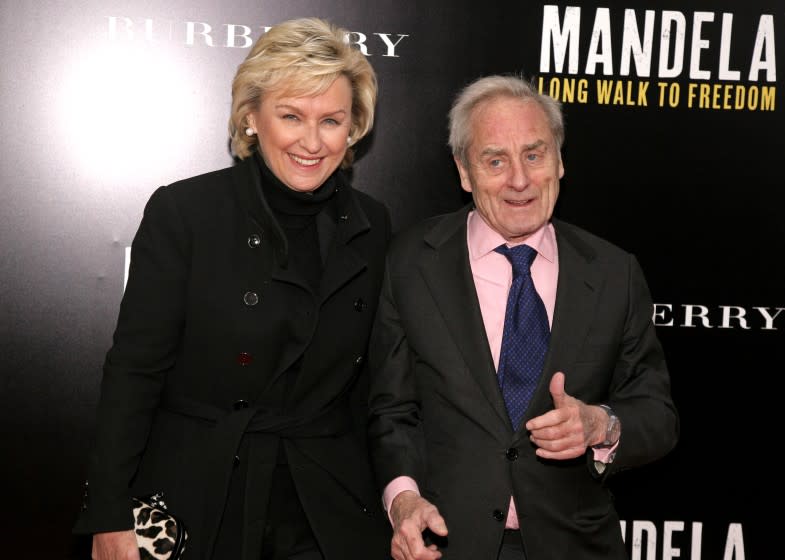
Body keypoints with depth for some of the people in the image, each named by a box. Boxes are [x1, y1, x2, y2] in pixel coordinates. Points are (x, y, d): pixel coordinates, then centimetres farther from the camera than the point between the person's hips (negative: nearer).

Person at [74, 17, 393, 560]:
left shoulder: (372, 225, 2)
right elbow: (134, 370, -10)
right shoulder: (183, 211, -10)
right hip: (195, 504, -2)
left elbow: (365, 379, 9)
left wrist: (388, 499, 6)